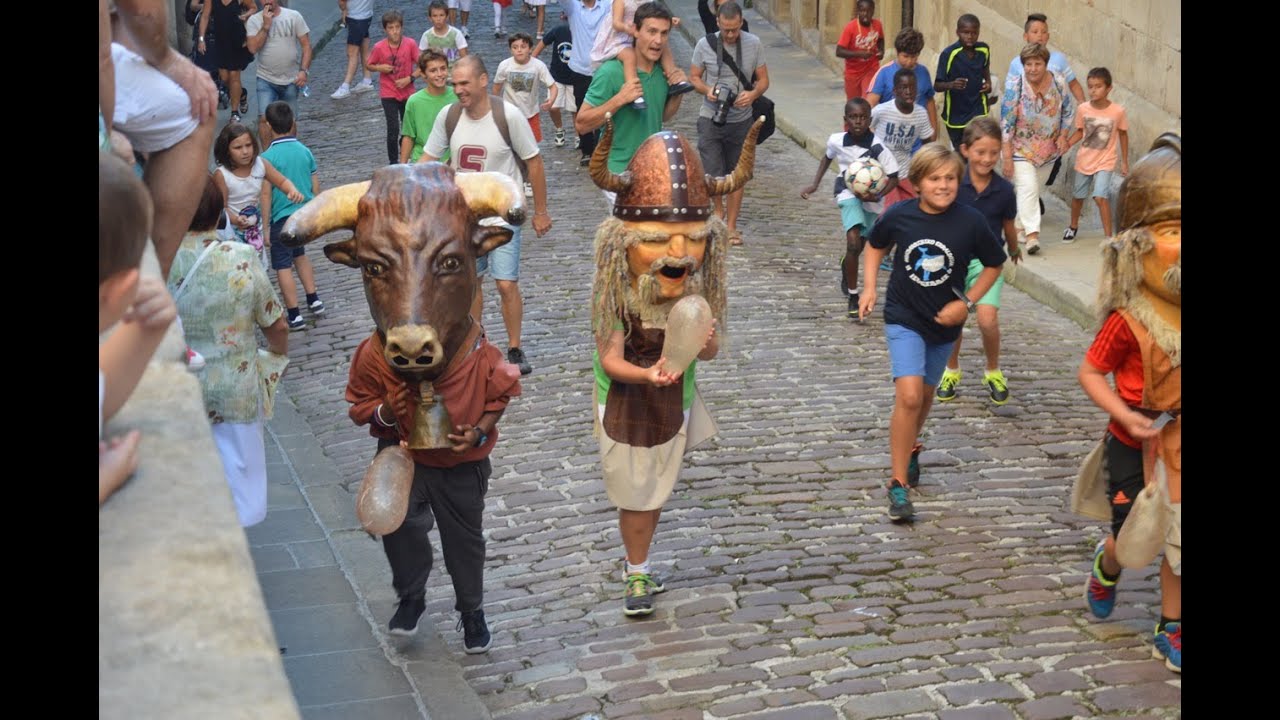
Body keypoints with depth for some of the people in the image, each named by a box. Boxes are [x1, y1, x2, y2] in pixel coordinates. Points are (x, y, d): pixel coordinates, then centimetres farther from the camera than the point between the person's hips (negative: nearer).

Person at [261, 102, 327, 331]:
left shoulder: (267, 157, -13)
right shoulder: (304, 151, 1)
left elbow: (266, 194, -12)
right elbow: (316, 188, 6)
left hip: (283, 217, -5)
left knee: (283, 266, 3)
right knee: (299, 253, 27)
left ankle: (294, 316, 2)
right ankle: (314, 300, 28)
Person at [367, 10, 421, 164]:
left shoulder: (410, 44, -12)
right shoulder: (379, 47, -12)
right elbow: (369, 65, 2)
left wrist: (409, 78, -18)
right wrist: (380, 67, -18)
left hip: (407, 92, 2)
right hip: (388, 94, -2)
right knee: (393, 128, -7)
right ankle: (393, 162, 6)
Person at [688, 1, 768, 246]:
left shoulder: (754, 44, -3)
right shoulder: (705, 44, -6)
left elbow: (763, 79, 3)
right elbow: (694, 77, 3)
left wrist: (753, 94, -19)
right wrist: (707, 90, -18)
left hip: (741, 120, 2)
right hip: (711, 118, -2)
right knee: (712, 174, -11)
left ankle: (731, 226, 23)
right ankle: (718, 208, 19)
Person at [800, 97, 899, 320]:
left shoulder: (878, 146, -23)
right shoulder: (836, 141, -14)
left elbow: (894, 177, -17)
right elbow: (827, 158, 11)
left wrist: (877, 195, -32)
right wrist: (814, 184, 7)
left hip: (871, 199, 1)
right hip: (849, 195, -1)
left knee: (858, 247, 17)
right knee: (853, 244, -21)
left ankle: (846, 269, 54)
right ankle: (853, 297, -11)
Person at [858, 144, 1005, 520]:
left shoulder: (970, 222, -14)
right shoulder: (899, 215, -12)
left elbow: (994, 265, 1)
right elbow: (876, 246, 9)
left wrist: (967, 302, -8)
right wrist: (869, 288, -2)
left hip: (944, 322, 2)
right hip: (904, 319, -2)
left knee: (925, 394, 19)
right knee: (909, 395, -18)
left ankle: (909, 448, 50)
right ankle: (898, 483, -9)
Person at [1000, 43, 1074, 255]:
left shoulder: (1058, 82, -7)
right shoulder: (1014, 86, -16)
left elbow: (1068, 111, 8)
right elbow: (1006, 123, -15)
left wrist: (1063, 136, -5)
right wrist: (1007, 156, -18)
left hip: (1049, 149, 4)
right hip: (1021, 149, -4)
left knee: (1035, 189, 14)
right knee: (1027, 188, -18)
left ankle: (1020, 226, 31)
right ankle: (1032, 234, -23)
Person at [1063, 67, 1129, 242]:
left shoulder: (1118, 111, -15)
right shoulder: (1083, 109, -10)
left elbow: (1123, 134, -1)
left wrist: (1124, 162, 4)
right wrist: (1067, 143, -12)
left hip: (1105, 162, -3)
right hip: (1084, 160, 3)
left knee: (1100, 197, -20)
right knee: (1078, 196, 19)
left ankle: (1108, 236, -10)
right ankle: (1073, 226, 44)